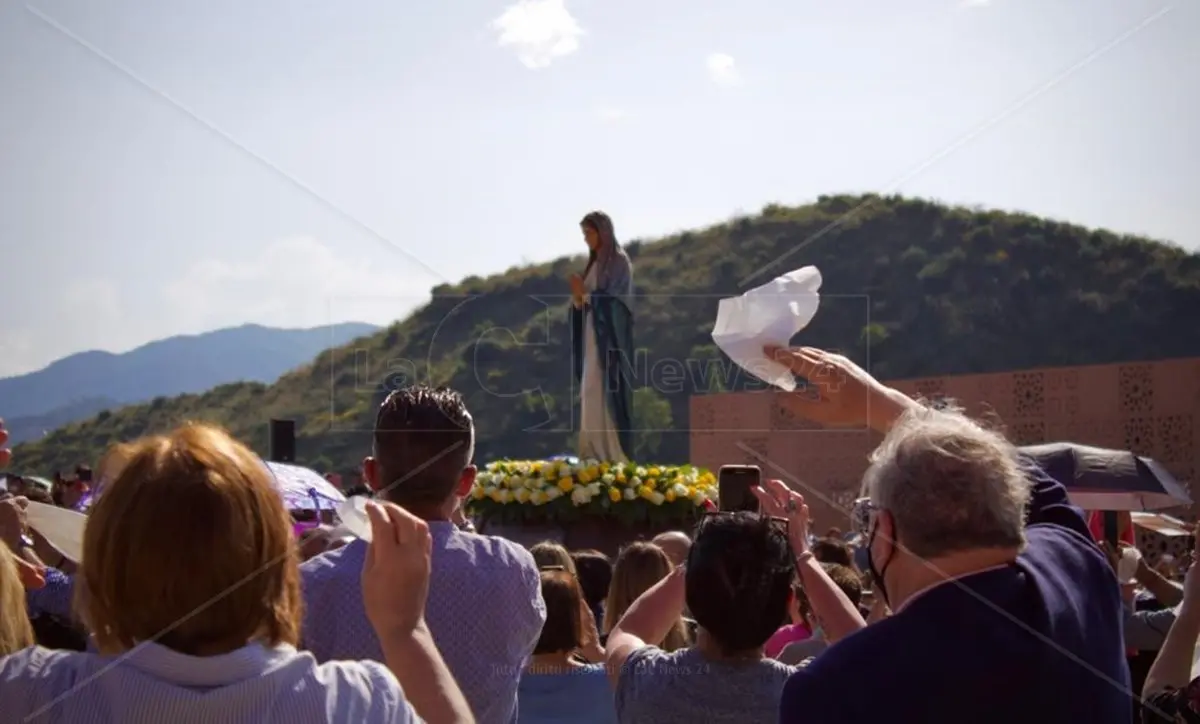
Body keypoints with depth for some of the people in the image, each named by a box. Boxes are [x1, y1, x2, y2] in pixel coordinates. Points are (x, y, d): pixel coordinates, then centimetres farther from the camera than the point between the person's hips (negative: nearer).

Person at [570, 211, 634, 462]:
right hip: (593, 337, 8)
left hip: (609, 338, -8)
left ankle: (612, 456, -8)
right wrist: (578, 296, -6)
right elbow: (584, 304, 15)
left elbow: (613, 299, -15)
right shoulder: (595, 263, 16)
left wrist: (585, 293, -14)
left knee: (607, 394, -10)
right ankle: (596, 455, 6)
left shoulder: (619, 261, -6)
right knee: (591, 395, 4)